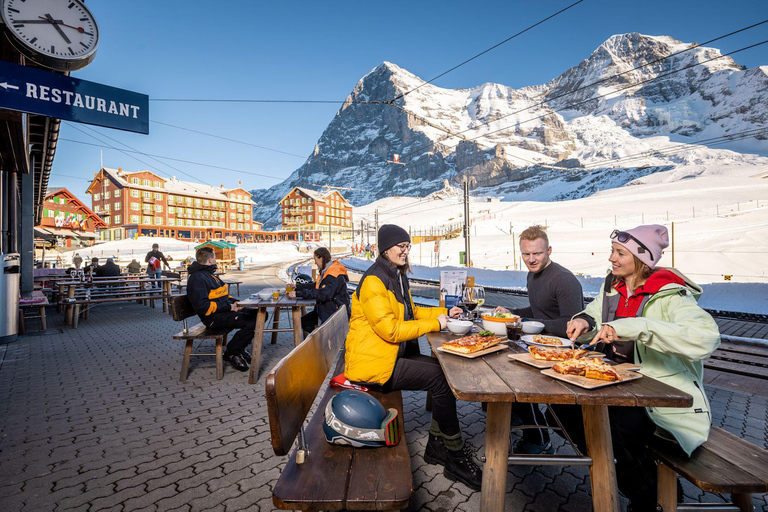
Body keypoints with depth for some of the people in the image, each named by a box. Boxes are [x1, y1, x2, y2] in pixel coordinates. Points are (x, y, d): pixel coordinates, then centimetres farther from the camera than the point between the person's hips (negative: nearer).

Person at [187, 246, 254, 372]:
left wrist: (234, 302, 7)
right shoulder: (197, 278, -14)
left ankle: (239, 348, 12)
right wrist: (228, 307, -20)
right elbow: (202, 306, -24)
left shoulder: (209, 274, 19)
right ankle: (231, 353, -5)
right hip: (215, 317, -10)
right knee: (252, 322, -26)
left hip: (225, 310, 10)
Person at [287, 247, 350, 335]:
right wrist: (297, 287, 15)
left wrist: (299, 294, -32)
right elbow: (316, 286, 20)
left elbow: (323, 294, -33)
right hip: (323, 309, 10)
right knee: (304, 322, 4)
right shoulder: (324, 271, 10)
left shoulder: (335, 275, -23)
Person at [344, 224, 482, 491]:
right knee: (440, 378, -16)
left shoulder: (398, 276, 12)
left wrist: (444, 312, 7)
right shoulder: (373, 281, -18)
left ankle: (437, 446, 13)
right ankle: (455, 458, 4)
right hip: (372, 362, -9)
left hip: (394, 355, 9)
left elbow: (411, 312, 22)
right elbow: (390, 329, -24)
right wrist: (434, 323, -18)